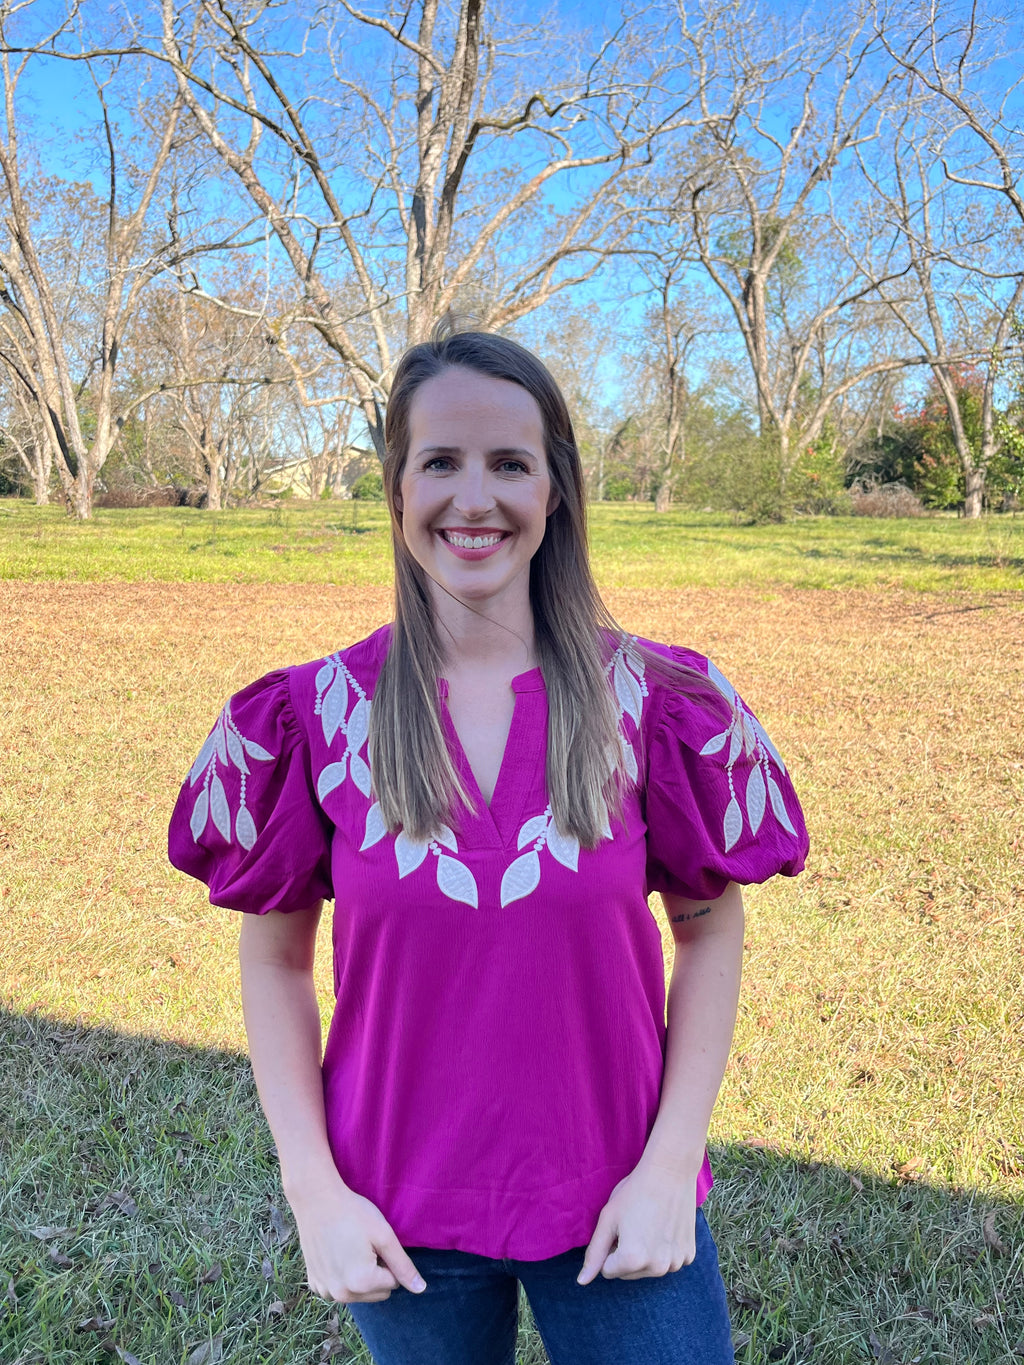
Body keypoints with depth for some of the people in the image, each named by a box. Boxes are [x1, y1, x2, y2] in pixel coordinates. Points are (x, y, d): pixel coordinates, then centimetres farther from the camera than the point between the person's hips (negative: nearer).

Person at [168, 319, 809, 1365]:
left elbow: (710, 926, -2)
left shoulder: (658, 705, -10)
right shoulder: (314, 716, -10)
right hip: (401, 1219, 1)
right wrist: (314, 1189, -7)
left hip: (618, 1209, 0)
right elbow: (275, 957, -2)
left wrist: (671, 1165, -7)